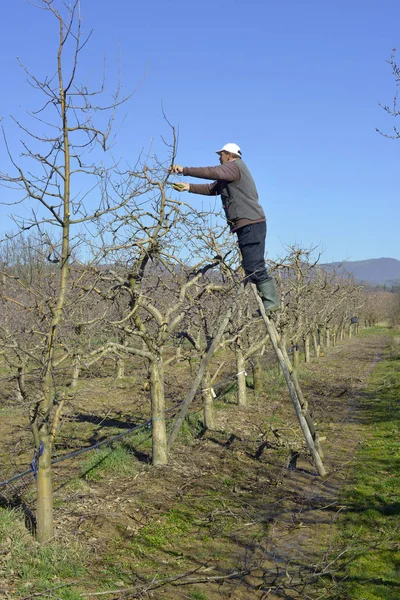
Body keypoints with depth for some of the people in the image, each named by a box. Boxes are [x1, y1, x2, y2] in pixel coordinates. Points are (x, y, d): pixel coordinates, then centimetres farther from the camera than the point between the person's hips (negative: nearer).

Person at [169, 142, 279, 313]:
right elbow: (212, 188, 24)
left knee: (254, 266, -14)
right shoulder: (228, 176, 26)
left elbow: (213, 172, -20)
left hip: (251, 224, -11)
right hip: (247, 225, 11)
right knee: (251, 267, 10)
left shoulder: (235, 166, -5)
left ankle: (271, 302, -13)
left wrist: (184, 170, -20)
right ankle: (268, 300, 9)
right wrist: (189, 187, 14)